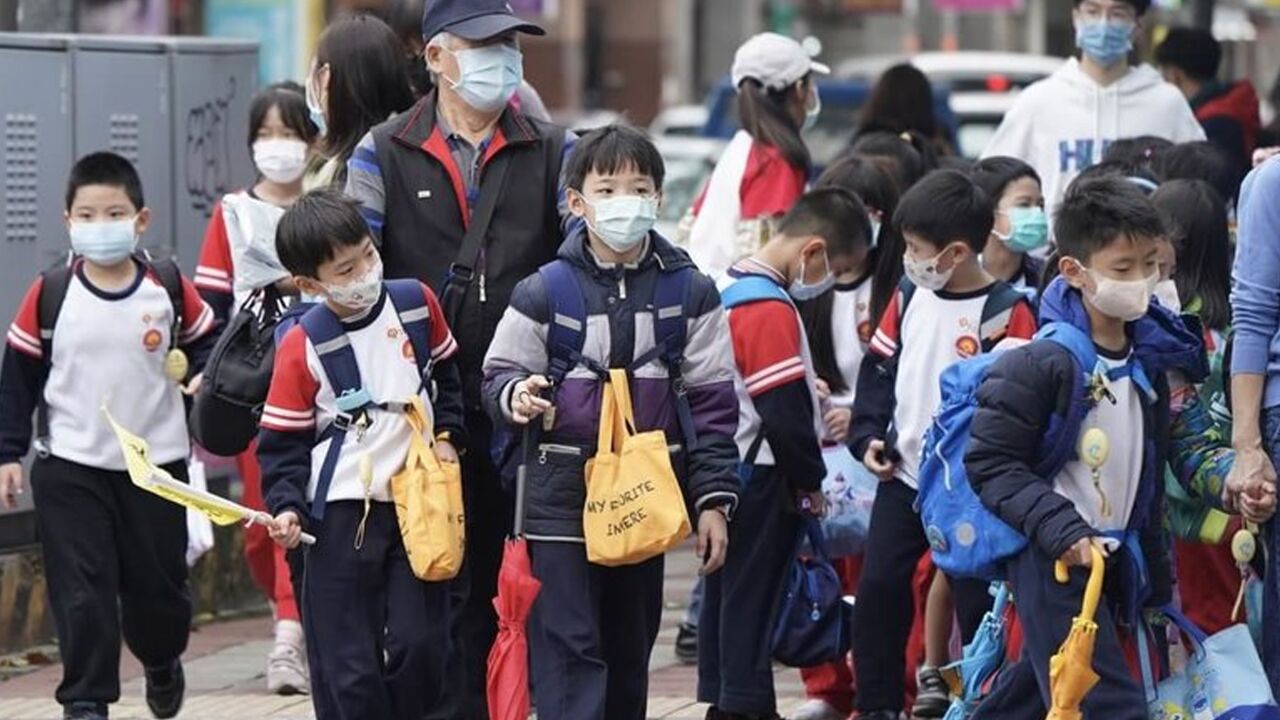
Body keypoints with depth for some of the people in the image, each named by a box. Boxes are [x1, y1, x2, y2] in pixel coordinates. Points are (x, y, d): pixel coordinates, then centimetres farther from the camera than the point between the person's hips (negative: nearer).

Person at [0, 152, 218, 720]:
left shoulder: (169, 289, -3)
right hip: (71, 466, -1)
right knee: (81, 592, -7)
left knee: (158, 585, 12)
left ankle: (162, 663, 41)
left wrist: (202, 374, -7)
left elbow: (204, 341, 13)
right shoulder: (49, 295, -6)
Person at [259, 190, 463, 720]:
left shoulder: (418, 304, 1)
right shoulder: (301, 347, -10)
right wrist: (287, 507, -16)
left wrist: (447, 434, 9)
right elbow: (283, 440, -4)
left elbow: (448, 373, 20)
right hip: (341, 516, -3)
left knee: (422, 646, 0)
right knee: (349, 666, -2)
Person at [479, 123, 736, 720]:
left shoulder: (690, 294, 2)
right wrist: (517, 394, -19)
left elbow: (713, 402, 3)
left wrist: (714, 498, -1)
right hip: (563, 496, -2)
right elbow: (499, 375, 5)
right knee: (567, 648, -6)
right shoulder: (543, 293, -3)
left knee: (630, 649, 12)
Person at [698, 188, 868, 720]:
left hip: (727, 471, 10)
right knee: (754, 595, -3)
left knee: (725, 589, 14)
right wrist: (811, 481, -10)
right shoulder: (772, 310, -20)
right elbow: (785, 415, -21)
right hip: (764, 477, -10)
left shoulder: (730, 289, 10)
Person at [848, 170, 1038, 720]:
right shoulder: (908, 298, 6)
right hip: (902, 477, 5)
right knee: (878, 588, 5)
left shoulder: (1006, 314, -12)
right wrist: (868, 437, 1)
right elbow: (879, 371, 13)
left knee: (976, 601, 0)